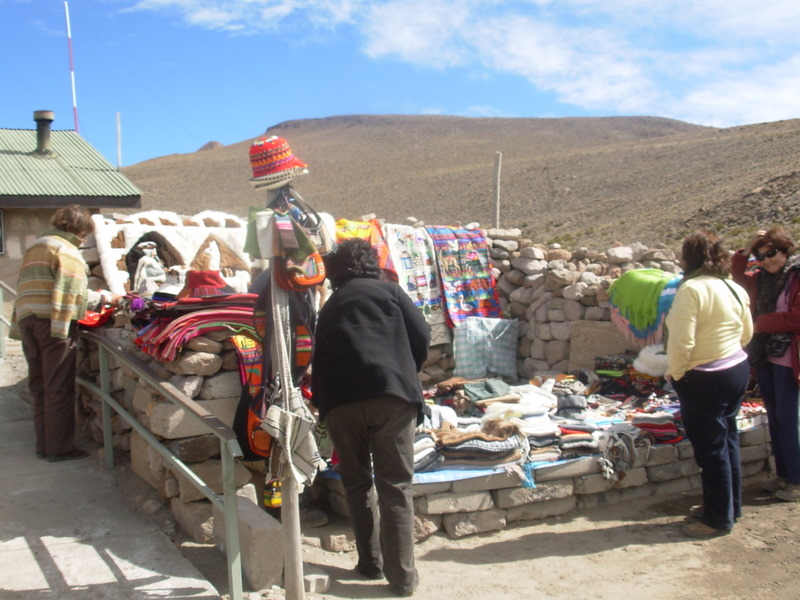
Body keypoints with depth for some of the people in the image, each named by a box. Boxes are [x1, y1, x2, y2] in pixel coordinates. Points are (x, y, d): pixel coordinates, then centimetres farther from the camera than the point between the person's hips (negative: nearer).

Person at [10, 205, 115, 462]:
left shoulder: (34, 247, 21)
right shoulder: (66, 250, -6)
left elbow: (27, 289, 20)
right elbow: (72, 294, -14)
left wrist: (19, 326, 19)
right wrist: (104, 297, -1)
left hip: (27, 320, 8)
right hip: (55, 323, -8)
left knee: (40, 387, 12)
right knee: (59, 389, -2)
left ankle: (43, 445, 17)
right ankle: (59, 448, 2)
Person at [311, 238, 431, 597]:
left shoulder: (330, 306, 25)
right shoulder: (388, 291, 15)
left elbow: (319, 359, 25)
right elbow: (421, 336, 7)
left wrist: (321, 403, 34)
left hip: (338, 399, 3)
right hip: (391, 394, -2)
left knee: (357, 484, 18)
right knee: (395, 488, 3)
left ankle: (371, 564, 24)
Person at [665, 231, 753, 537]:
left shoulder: (691, 289, -20)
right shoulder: (735, 289, 4)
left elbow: (681, 341, -23)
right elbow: (747, 332, 14)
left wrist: (675, 373, -9)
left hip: (705, 380, -8)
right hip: (738, 370, 8)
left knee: (711, 448, 3)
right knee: (727, 440, 19)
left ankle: (719, 518, 15)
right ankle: (730, 506, 32)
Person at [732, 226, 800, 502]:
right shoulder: (763, 277, 10)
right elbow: (738, 277, 24)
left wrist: (762, 322, -9)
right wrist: (746, 250, 9)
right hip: (764, 355, 7)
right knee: (774, 417, 13)